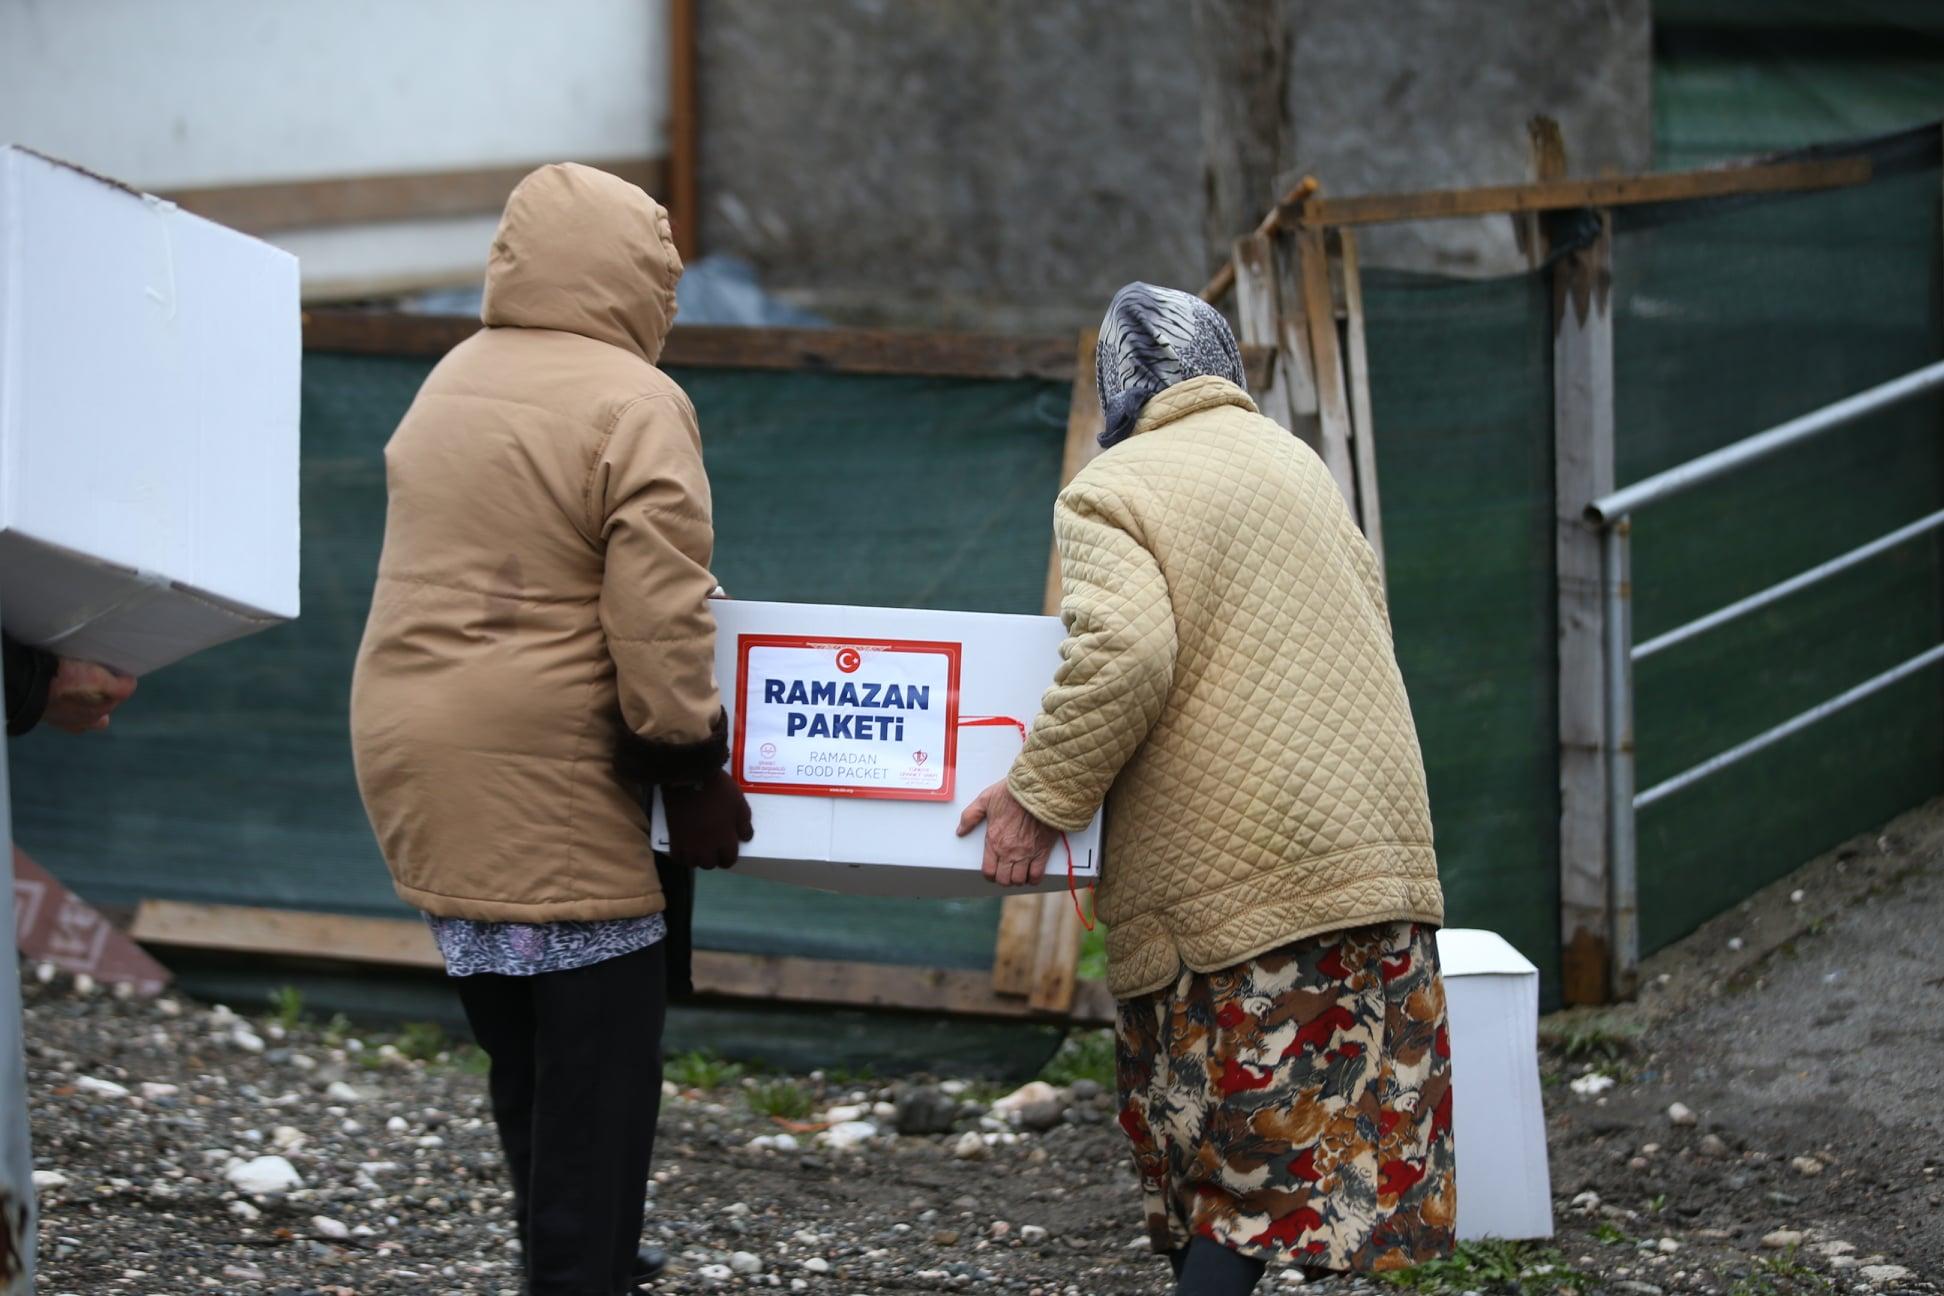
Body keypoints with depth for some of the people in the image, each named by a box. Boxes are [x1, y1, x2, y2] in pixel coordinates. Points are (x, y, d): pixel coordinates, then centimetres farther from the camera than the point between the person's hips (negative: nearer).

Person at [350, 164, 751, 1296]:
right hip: (541, 774, -8)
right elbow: (659, 618, -18)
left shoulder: (450, 386, 13)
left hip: (413, 759, 8)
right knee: (598, 1043, -2)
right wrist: (695, 770, -10)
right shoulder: (632, 406, -13)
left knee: (521, 1048, 19)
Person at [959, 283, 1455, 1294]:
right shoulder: (1296, 462, 18)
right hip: (1373, 831, 6)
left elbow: (1125, 658, -20)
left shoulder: (1107, 496, -4)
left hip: (1231, 880, -6)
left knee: (1234, 1171, -4)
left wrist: (1040, 797, -11)